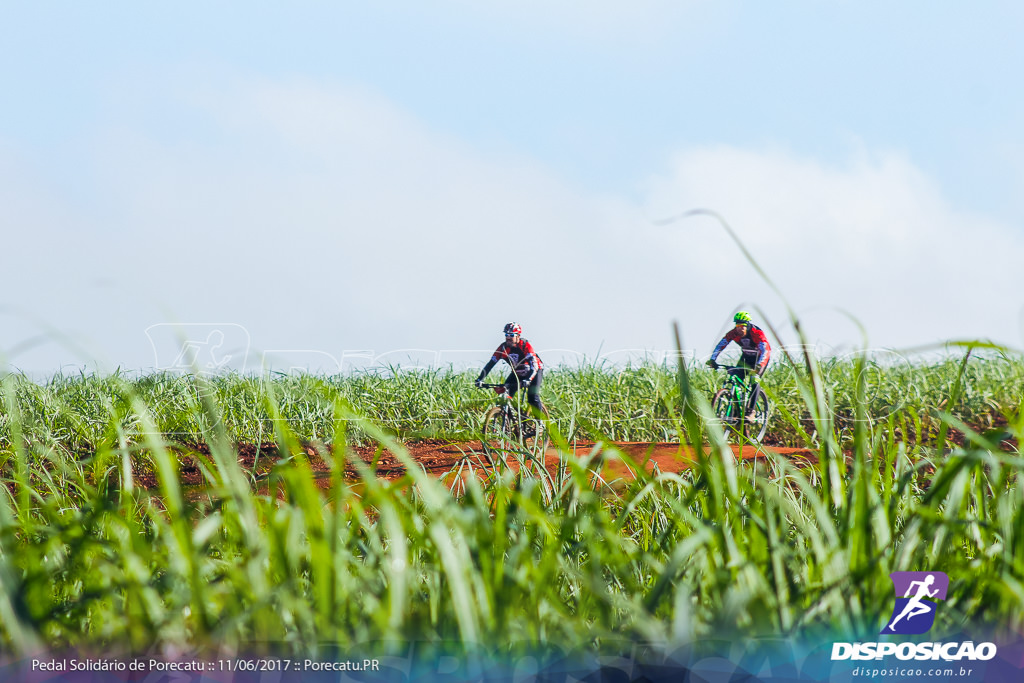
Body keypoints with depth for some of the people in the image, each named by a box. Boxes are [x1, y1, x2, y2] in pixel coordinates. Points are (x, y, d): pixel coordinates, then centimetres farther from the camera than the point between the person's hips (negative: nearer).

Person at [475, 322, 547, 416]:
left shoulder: (525, 346, -29)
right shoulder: (503, 347, -18)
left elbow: (534, 365, -38)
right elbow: (490, 364, -19)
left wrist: (527, 380, -55)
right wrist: (480, 379, -32)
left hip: (534, 372, -4)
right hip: (517, 373, 5)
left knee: (532, 398, -23)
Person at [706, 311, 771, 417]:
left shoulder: (757, 332, -33)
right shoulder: (733, 333, -21)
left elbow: (764, 350, -42)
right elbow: (721, 345, -20)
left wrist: (758, 366, -57)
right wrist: (712, 360, -34)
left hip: (760, 357, -5)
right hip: (747, 356, 5)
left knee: (754, 380, -22)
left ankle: (751, 411, -19)